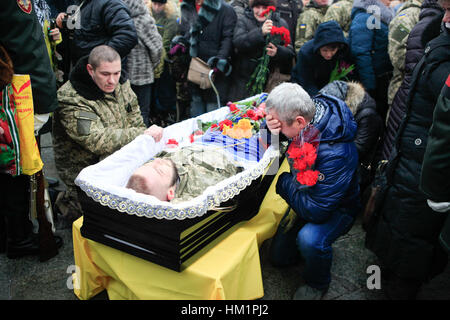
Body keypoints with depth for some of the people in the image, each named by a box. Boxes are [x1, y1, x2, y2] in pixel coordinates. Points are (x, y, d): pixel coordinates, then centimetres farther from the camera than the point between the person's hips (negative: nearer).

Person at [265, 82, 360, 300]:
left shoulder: (336, 153, -40)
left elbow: (315, 210, -37)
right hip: (305, 196, 7)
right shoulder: (307, 113, -19)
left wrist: (283, 182, -24)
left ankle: (317, 284, -5)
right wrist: (271, 128, -26)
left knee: (309, 239, -36)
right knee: (278, 256, 11)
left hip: (336, 208, -6)